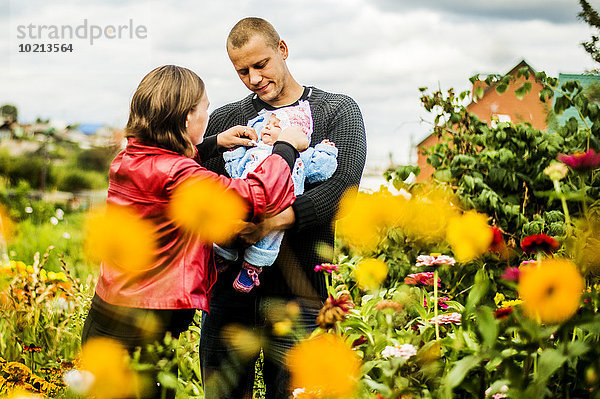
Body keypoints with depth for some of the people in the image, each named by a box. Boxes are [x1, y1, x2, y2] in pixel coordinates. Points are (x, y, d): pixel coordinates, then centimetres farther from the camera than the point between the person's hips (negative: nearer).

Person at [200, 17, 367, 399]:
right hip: (228, 281, 3)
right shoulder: (225, 119, 14)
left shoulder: (338, 111, 5)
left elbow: (342, 186, -10)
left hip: (296, 289, -3)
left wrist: (278, 219, -23)